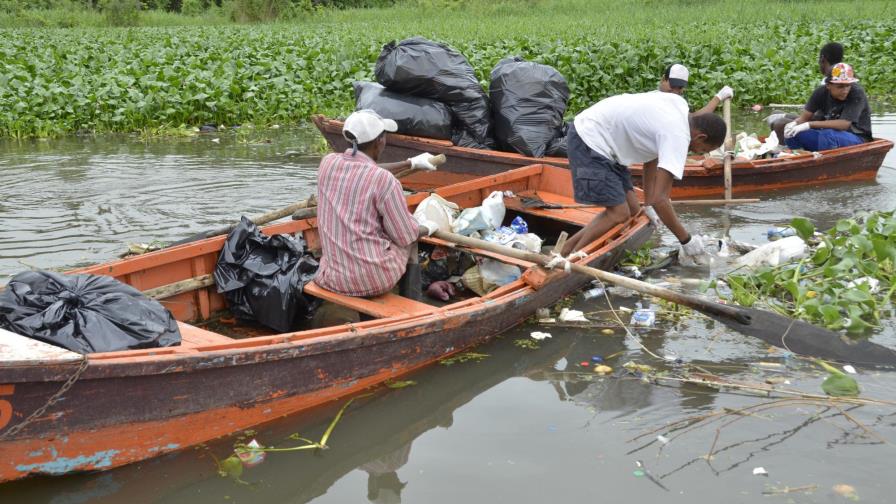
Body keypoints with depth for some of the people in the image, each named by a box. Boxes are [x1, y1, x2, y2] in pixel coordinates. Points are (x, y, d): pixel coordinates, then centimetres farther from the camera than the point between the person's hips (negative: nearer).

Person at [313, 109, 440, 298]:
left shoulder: (328, 162, -1)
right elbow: (405, 236, -6)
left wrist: (411, 163, 32)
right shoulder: (385, 181, -18)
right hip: (375, 280, -5)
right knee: (411, 235, 26)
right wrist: (427, 229, 17)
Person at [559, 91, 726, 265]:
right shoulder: (678, 136, -24)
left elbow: (652, 154, 14)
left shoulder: (680, 106, 4)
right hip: (590, 140, -10)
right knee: (619, 214, -12)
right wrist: (687, 241, -19)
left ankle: (568, 247, 14)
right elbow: (659, 199, -28)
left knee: (632, 209, 8)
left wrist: (649, 205, 13)